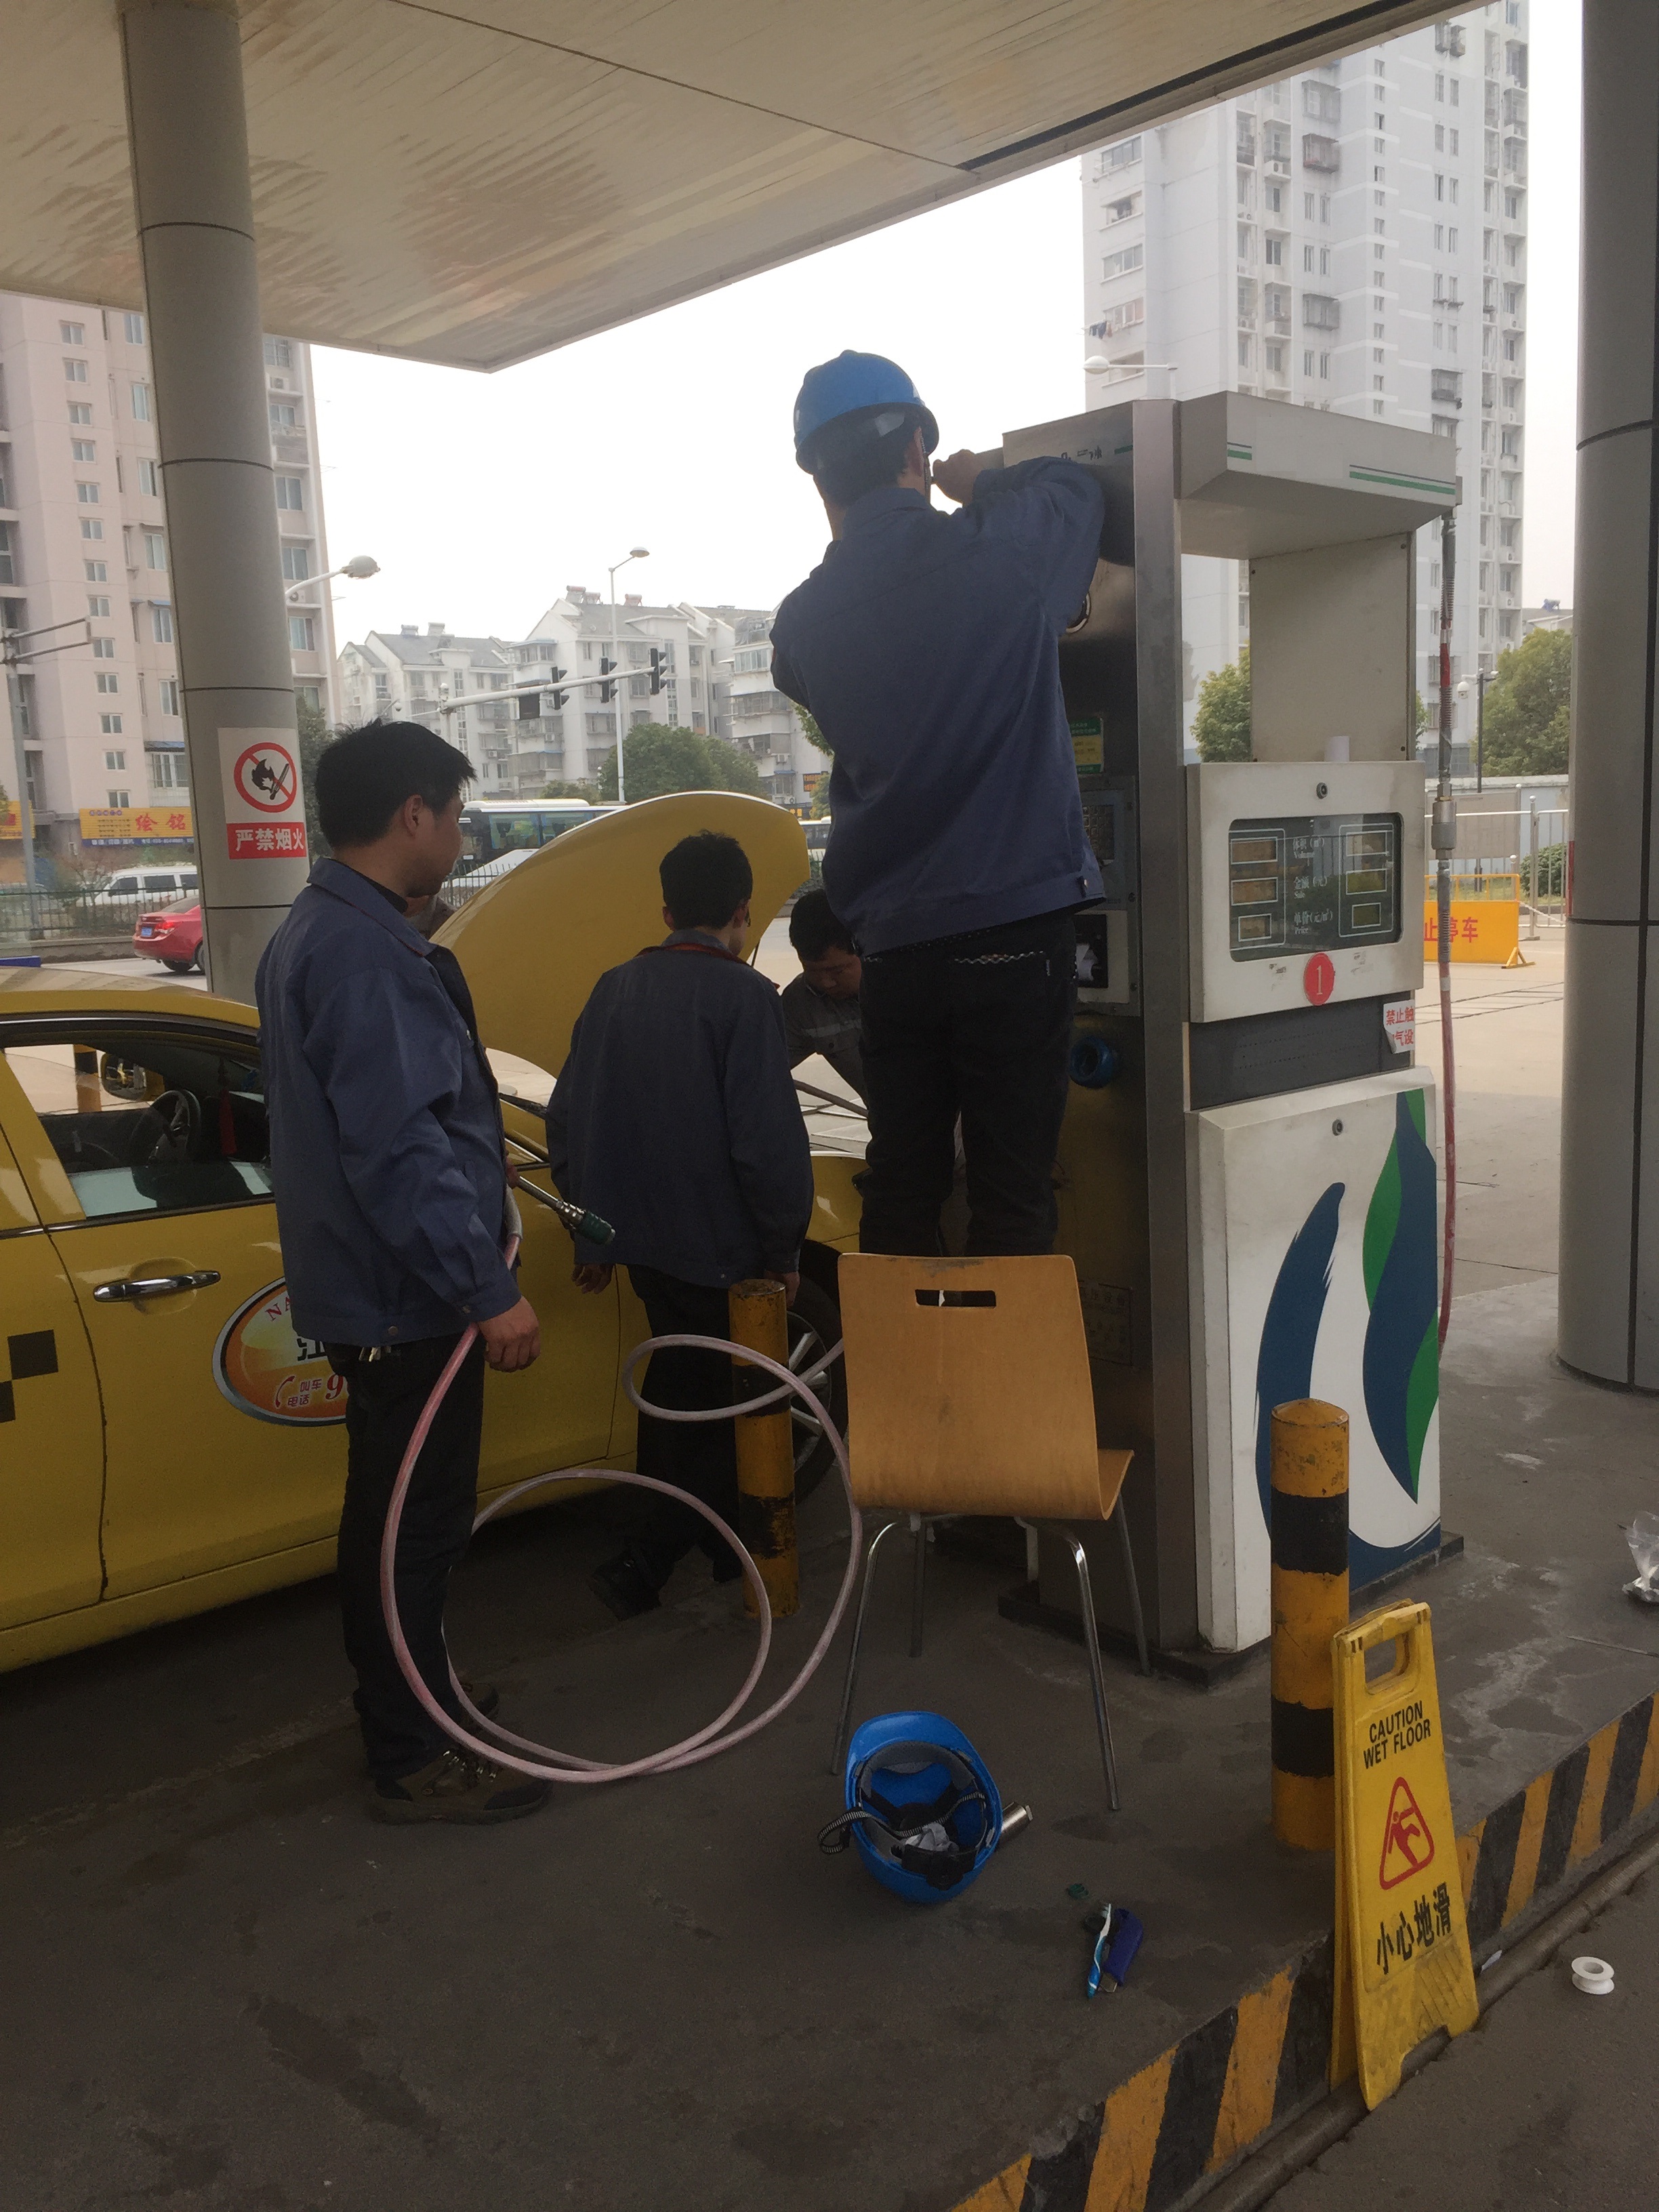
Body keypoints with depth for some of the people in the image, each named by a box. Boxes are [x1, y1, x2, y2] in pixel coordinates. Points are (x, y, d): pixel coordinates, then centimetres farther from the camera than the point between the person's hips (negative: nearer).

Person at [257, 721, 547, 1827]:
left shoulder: (317, 934, 12)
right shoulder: (366, 955, -23)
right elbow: (398, 1145, -28)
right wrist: (490, 1291, -24)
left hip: (374, 1287, 11)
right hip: (406, 1296, -10)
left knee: (398, 1512, 22)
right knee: (417, 1520, 2)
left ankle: (411, 1695, 40)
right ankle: (416, 1759, 17)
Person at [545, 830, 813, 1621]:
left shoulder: (615, 990, 4)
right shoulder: (743, 996, -15)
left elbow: (566, 1122, 9)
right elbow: (768, 1139, -20)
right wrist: (785, 1247, -8)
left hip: (643, 1244, 7)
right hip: (719, 1248, -6)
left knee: (680, 1387, 22)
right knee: (721, 1407, 9)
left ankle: (720, 1542, 37)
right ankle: (644, 1567, 6)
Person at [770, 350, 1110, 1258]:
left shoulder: (802, 621, 3)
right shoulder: (1003, 548, -5)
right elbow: (1079, 484, 15)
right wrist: (978, 484, 30)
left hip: (891, 944, 4)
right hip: (1014, 934, -3)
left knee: (899, 1195, 12)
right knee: (1011, 1201, 2)